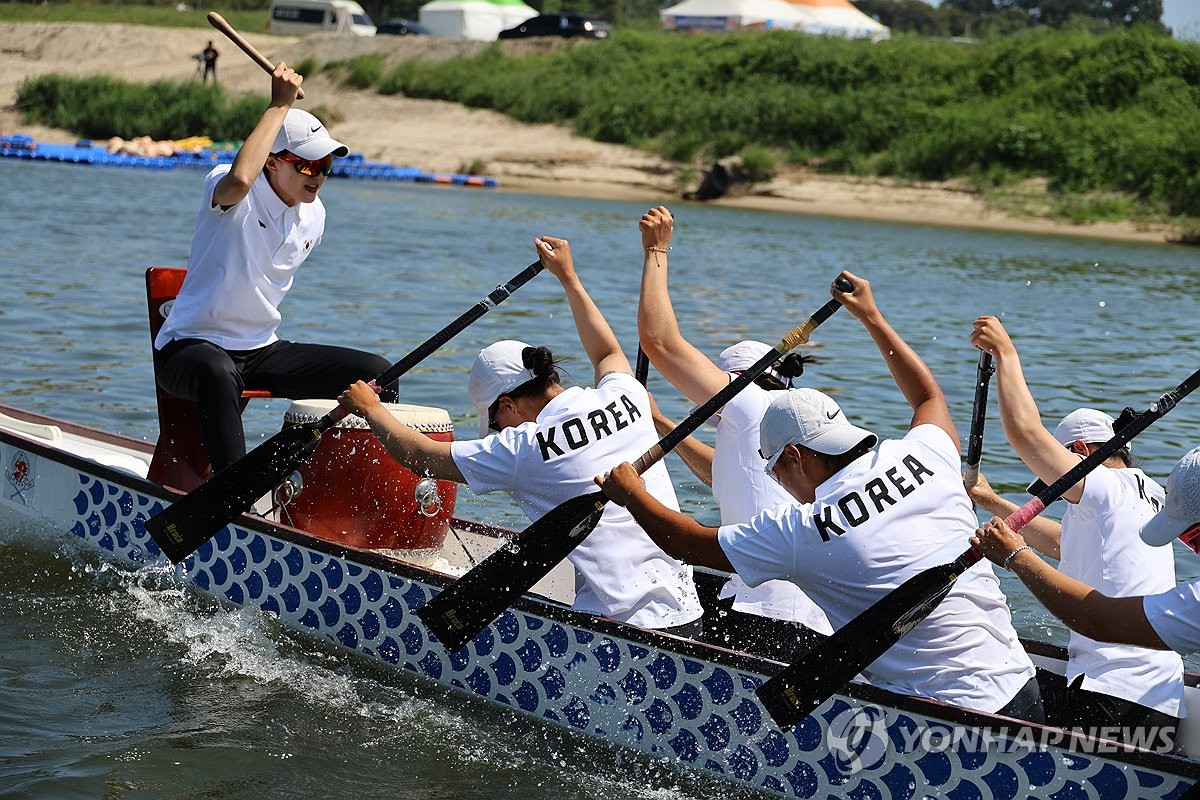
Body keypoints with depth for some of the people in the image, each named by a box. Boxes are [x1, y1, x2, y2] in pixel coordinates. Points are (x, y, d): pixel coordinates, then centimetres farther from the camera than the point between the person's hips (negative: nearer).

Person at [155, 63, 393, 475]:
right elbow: (239, 180, -43)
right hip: (191, 346, -7)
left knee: (377, 373, -4)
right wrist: (280, 104, -34)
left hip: (261, 351, 7)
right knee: (219, 373, -44)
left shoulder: (314, 216, 7)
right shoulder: (234, 196, -15)